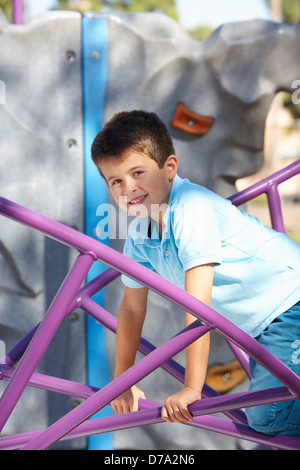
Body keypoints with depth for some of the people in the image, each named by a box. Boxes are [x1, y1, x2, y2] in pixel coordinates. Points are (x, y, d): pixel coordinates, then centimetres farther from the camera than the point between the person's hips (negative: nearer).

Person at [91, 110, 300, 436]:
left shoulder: (193, 209, -28)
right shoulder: (138, 236, -2)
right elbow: (131, 308, 9)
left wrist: (192, 388, -29)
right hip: (258, 325, 9)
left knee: (264, 417, -17)